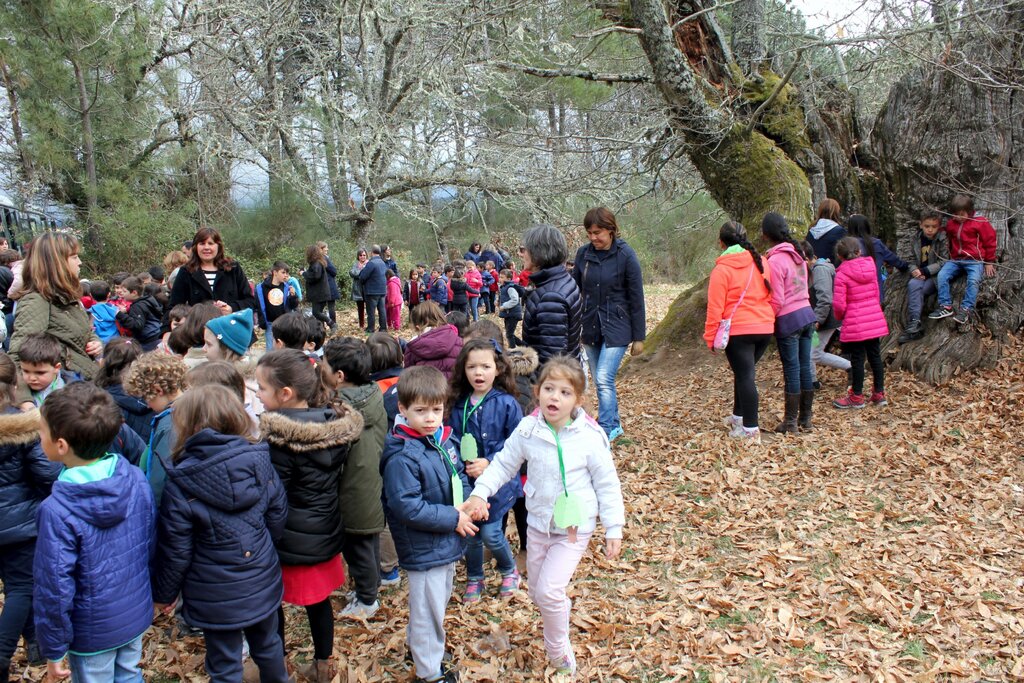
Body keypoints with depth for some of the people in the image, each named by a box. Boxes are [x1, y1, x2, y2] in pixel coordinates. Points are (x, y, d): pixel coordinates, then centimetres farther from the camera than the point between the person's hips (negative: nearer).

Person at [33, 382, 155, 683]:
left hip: (92, 632, -4)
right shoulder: (137, 480, -13)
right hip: (137, 615, 4)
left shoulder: (57, 511, -29)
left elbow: (54, 589, -22)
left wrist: (53, 651, -8)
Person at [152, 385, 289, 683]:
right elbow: (278, 516, 1)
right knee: (268, 646, 27)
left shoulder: (180, 483, -19)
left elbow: (175, 550, -12)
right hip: (263, 586, 4)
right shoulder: (260, 461, -9)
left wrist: (164, 593, 5)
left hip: (216, 598, -4)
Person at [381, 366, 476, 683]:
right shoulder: (403, 457, -26)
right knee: (428, 609, 9)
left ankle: (417, 644, 49)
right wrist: (453, 519, -22)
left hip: (448, 542, 8)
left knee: (438, 600, 26)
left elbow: (459, 477, 10)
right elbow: (408, 507, -27)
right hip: (423, 548, -8)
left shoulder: (444, 439, -2)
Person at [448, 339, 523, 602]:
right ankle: (474, 579, 37)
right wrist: (462, 463, -12)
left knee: (491, 533, -1)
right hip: (466, 482, 4)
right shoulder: (458, 405, -1)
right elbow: (451, 441, 6)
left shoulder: (507, 403, -12)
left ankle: (509, 571, 29)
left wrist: (489, 463, -19)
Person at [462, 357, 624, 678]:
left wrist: (614, 530, -8)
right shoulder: (527, 430, -9)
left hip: (574, 527, -4)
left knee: (549, 591, -14)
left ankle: (559, 652, 11)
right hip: (538, 523, 4)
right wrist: (480, 493, -10)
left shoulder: (590, 437, -17)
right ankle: (561, 608, 50)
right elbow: (503, 464, 3)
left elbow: (607, 484, -10)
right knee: (537, 593, 17)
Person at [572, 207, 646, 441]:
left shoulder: (625, 255, -11)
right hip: (590, 326, 5)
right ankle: (614, 426, 27)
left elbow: (636, 298, -7)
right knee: (601, 382, 12)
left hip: (616, 328, -5)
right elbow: (574, 289, 8)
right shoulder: (583, 253, 0)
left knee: (604, 380, -14)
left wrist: (639, 336, -6)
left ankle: (606, 431, -5)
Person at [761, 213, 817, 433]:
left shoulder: (774, 261, -16)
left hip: (788, 319, -7)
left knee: (792, 371, -1)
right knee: (805, 367, 13)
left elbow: (777, 300, -15)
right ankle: (806, 417, 22)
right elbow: (801, 286, 13)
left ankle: (790, 422, 7)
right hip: (807, 313, 7)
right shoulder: (797, 254, 8)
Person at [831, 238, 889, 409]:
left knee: (857, 359, 3)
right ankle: (879, 393, 22)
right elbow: (876, 293, 13)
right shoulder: (870, 266, 4)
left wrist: (840, 317, 5)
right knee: (875, 356, 14)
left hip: (855, 324, -6)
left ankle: (857, 396, 13)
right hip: (875, 319, 6)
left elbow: (839, 304, -15)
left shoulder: (842, 274, -13)